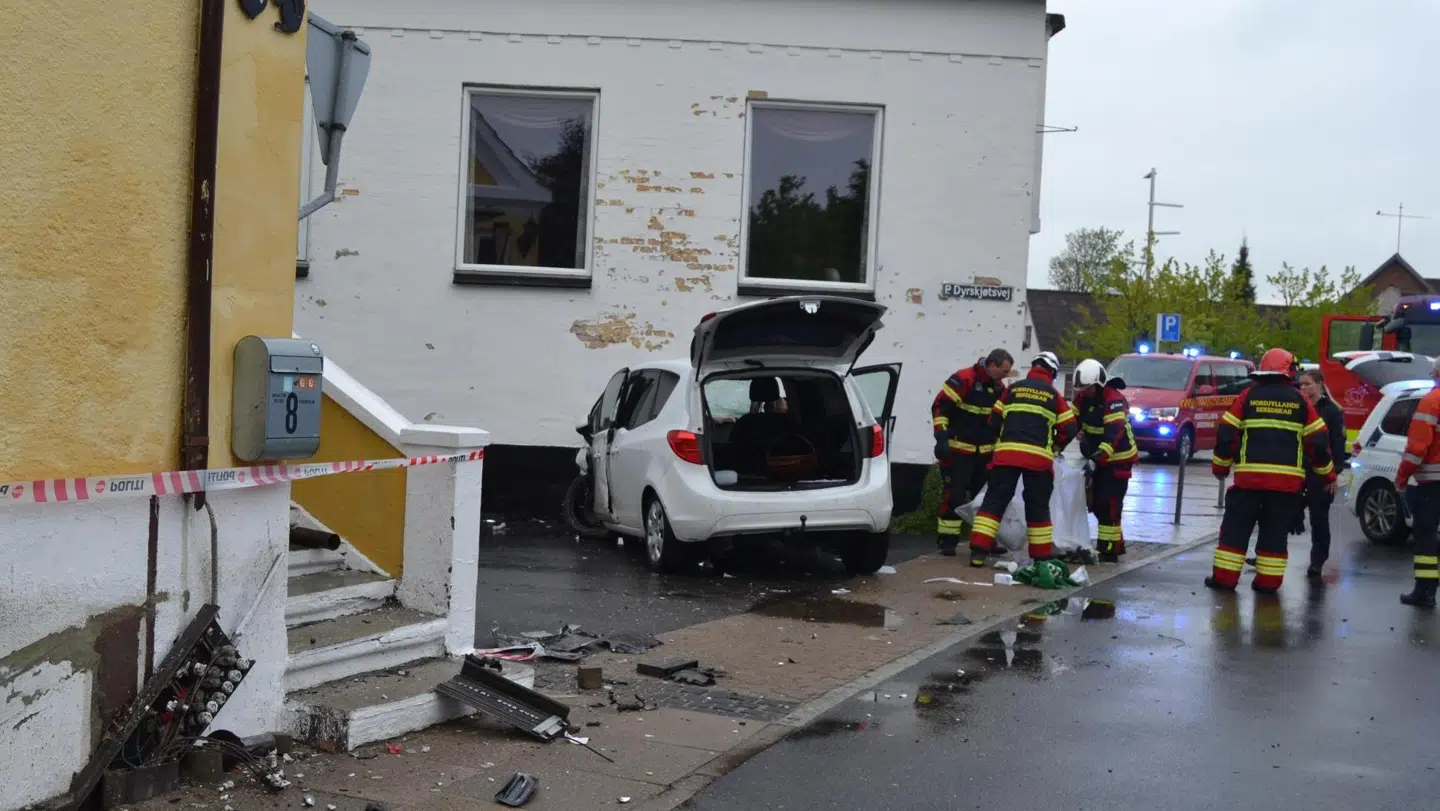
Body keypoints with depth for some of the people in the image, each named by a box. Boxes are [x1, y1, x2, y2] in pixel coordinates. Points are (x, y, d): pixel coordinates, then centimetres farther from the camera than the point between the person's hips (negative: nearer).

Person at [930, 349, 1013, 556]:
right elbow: (940, 407, -16)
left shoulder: (998, 387, 9)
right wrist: (942, 438, -22)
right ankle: (947, 540, -2)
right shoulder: (964, 380, -15)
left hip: (985, 453, 7)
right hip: (958, 451, -7)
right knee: (953, 495, -6)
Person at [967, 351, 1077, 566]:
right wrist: (1054, 447, 26)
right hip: (1039, 457, 0)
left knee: (994, 501, 2)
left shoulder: (1013, 388, 12)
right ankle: (1042, 556, 16)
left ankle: (978, 551, -6)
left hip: (1006, 453, 1)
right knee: (1038, 507, 10)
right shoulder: (1054, 396, 10)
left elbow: (994, 420, 12)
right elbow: (1069, 429, 9)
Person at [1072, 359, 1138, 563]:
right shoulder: (1083, 397, -1)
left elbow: (1114, 435, -34)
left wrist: (1096, 460, -41)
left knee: (1109, 504, -11)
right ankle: (1116, 542, 25)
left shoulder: (1114, 401, -26)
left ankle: (1109, 549, -5)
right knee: (1096, 503, 12)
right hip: (1096, 457, 9)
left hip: (1118, 458, -9)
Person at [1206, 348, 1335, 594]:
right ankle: (1268, 581, 10)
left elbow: (1226, 434, 1)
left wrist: (1220, 466, 13)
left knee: (1236, 527, 6)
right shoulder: (1299, 400, 5)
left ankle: (1225, 577, 5)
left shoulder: (1249, 396, 3)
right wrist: (1327, 473, 17)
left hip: (1249, 476, -1)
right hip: (1288, 479, 1)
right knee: (1275, 532, 9)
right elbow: (1318, 441, 5)